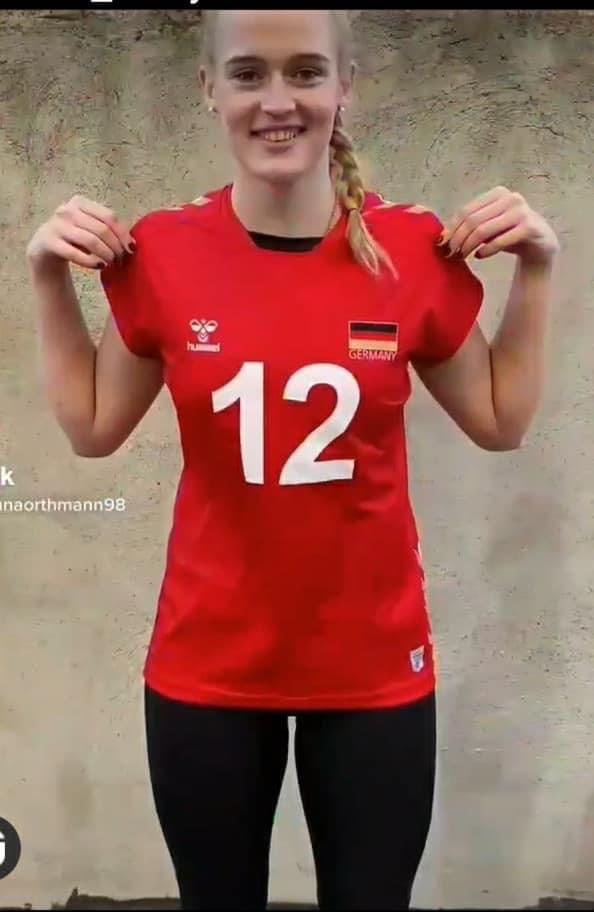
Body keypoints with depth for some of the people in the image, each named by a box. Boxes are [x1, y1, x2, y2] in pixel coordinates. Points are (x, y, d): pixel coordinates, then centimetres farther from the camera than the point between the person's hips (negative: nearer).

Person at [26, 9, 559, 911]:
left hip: (374, 664, 0)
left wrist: (535, 271, -4)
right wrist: (51, 281, -3)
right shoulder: (160, 253, -8)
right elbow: (93, 428, 5)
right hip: (207, 665, 1)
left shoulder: (417, 249, -8)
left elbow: (500, 420, 5)